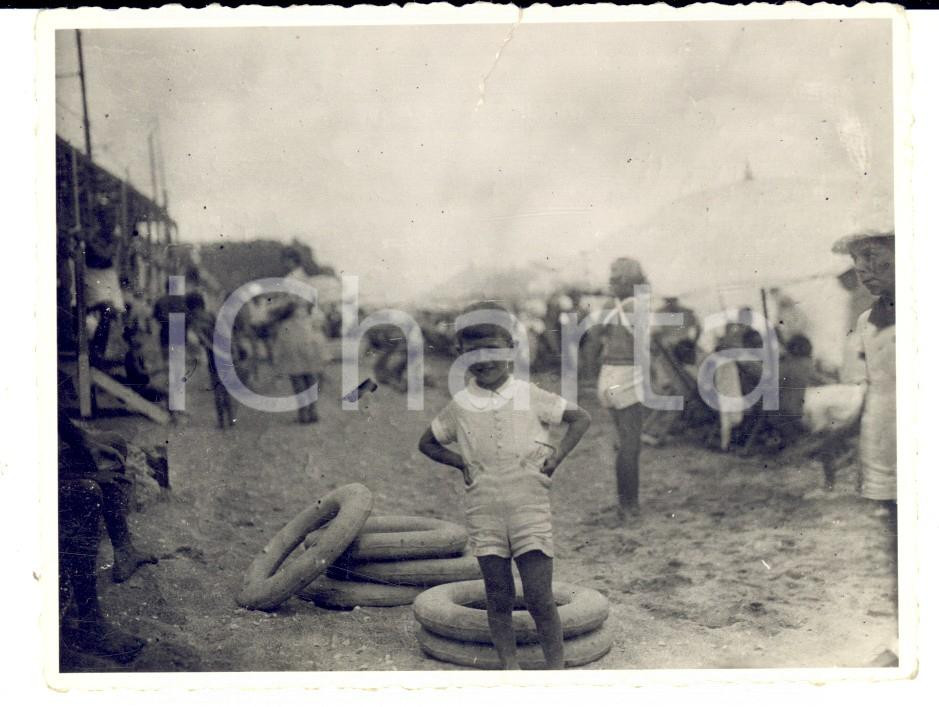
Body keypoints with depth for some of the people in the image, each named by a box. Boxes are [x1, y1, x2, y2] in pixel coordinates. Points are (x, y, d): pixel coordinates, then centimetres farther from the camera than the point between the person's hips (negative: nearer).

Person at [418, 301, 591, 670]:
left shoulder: (530, 396, 0)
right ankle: (510, 668, 15)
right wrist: (460, 462, 5)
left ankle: (556, 670, 8)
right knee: (498, 598, 6)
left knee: (539, 597, -3)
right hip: (483, 512, 2)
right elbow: (427, 443, 18)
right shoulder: (459, 406, 4)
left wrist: (558, 454, -2)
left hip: (530, 505, -2)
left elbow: (580, 418, 9)